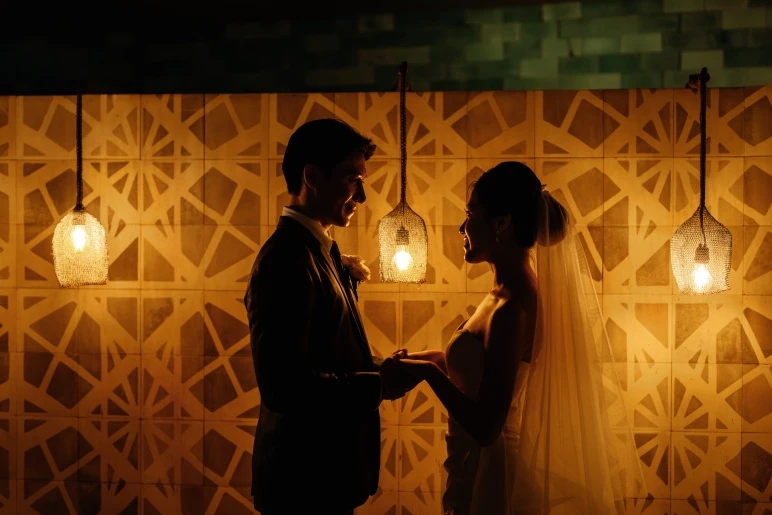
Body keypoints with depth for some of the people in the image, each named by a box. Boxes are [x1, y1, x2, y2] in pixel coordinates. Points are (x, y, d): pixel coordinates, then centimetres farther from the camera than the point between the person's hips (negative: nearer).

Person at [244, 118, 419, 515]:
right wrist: (378, 385, -17)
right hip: (306, 480, -9)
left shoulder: (317, 249, 11)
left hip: (325, 469, 9)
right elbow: (283, 385, -26)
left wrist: (377, 367, 1)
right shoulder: (287, 258, -19)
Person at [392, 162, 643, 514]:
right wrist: (442, 359, 5)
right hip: (488, 466, 8)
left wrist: (429, 371, -16)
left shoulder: (511, 309, -24)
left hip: (489, 476, -8)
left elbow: (486, 427, -26)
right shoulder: (518, 288, 3)